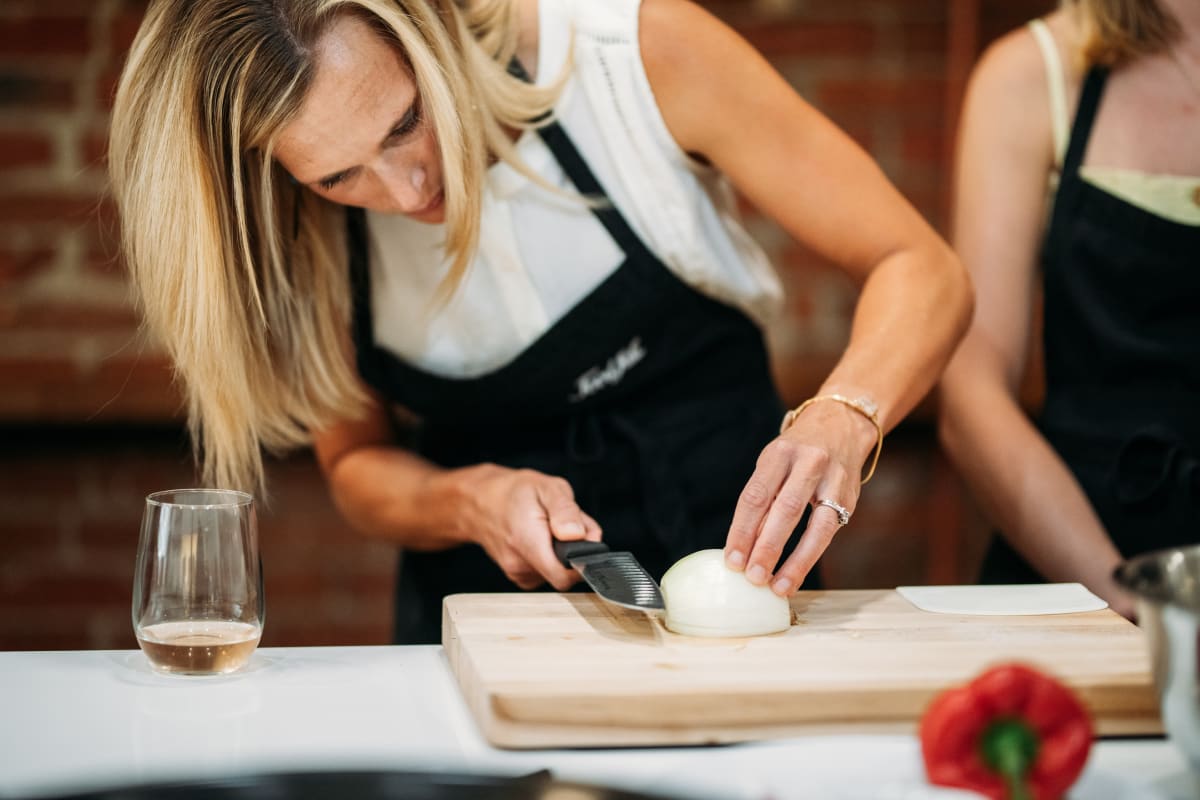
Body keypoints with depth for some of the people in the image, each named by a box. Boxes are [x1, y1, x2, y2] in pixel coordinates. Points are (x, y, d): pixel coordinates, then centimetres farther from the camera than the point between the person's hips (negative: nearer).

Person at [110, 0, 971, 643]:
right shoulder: (297, 229, -10)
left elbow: (921, 272, -13)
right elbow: (357, 461, 5)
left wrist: (841, 418, -32)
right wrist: (468, 503, -17)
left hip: (721, 561, -1)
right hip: (478, 613, 1)